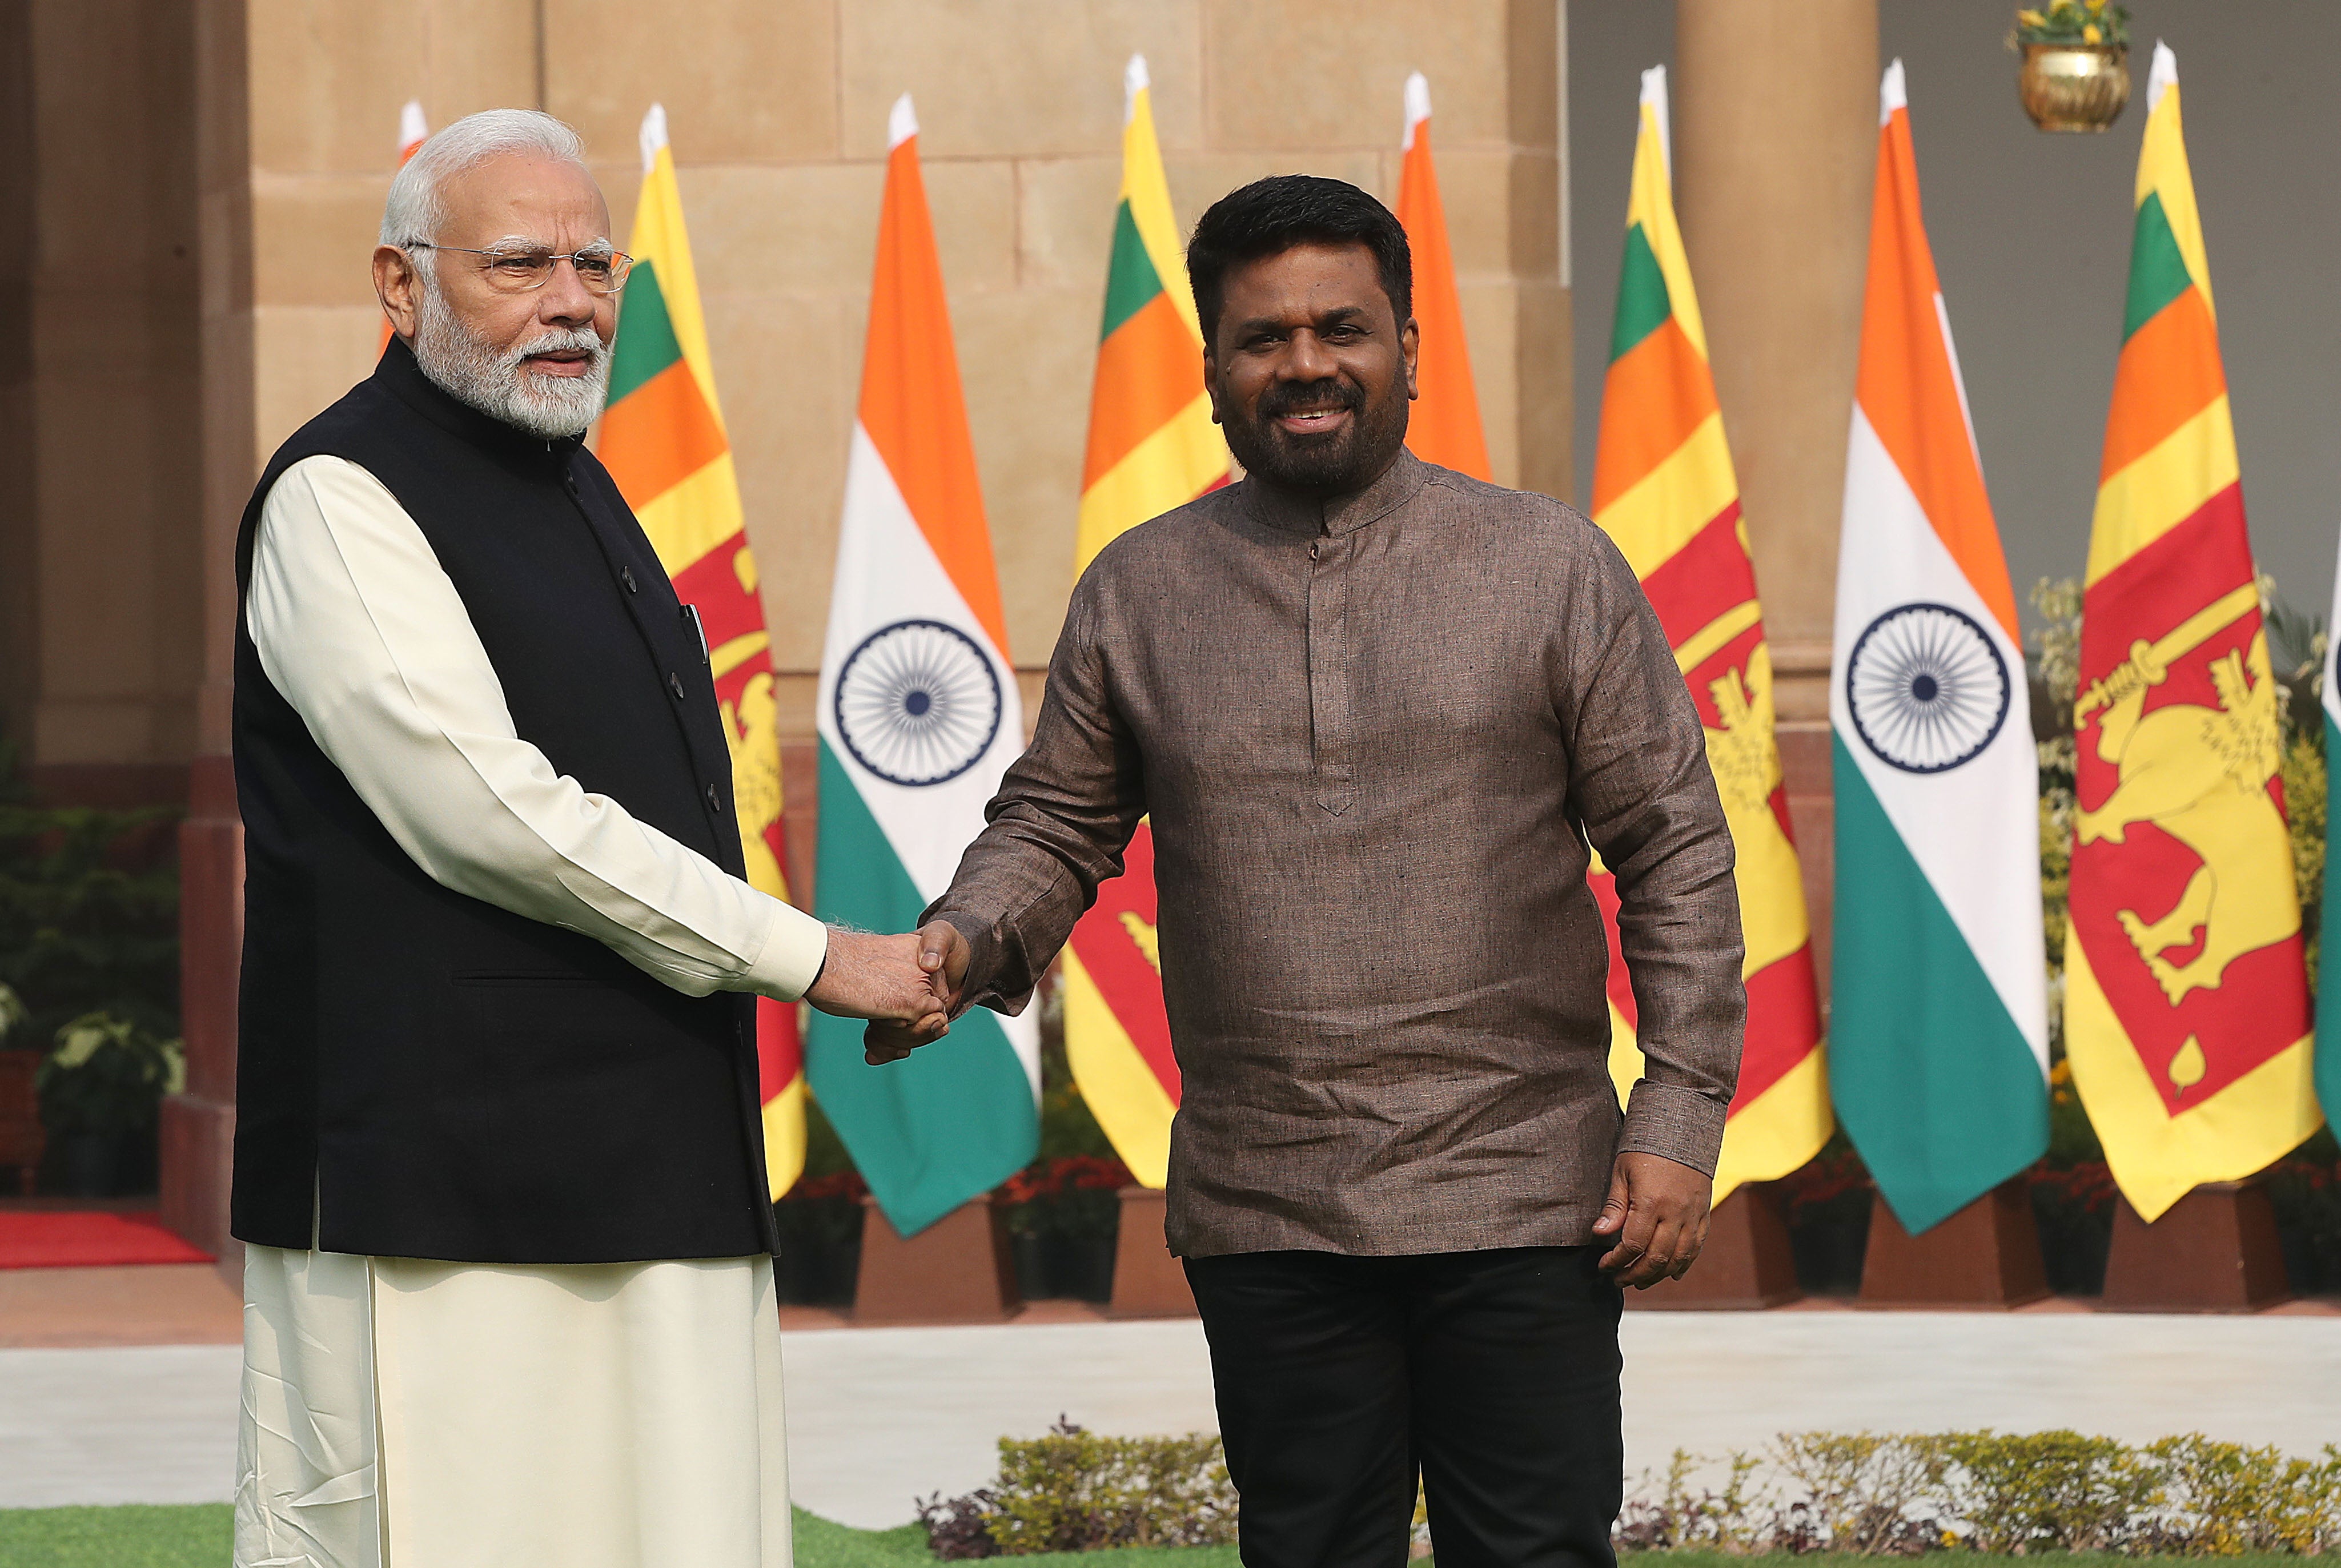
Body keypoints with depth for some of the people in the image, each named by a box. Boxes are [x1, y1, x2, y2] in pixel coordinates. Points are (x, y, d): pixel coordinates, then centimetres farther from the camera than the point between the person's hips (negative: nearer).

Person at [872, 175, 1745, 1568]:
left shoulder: (1553, 567, 2)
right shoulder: (1139, 594, 9)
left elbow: (1675, 851, 2)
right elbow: (1056, 826, 13)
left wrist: (1679, 1120, -5)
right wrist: (969, 943, -10)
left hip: (1518, 1199, -2)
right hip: (1264, 1214, 2)